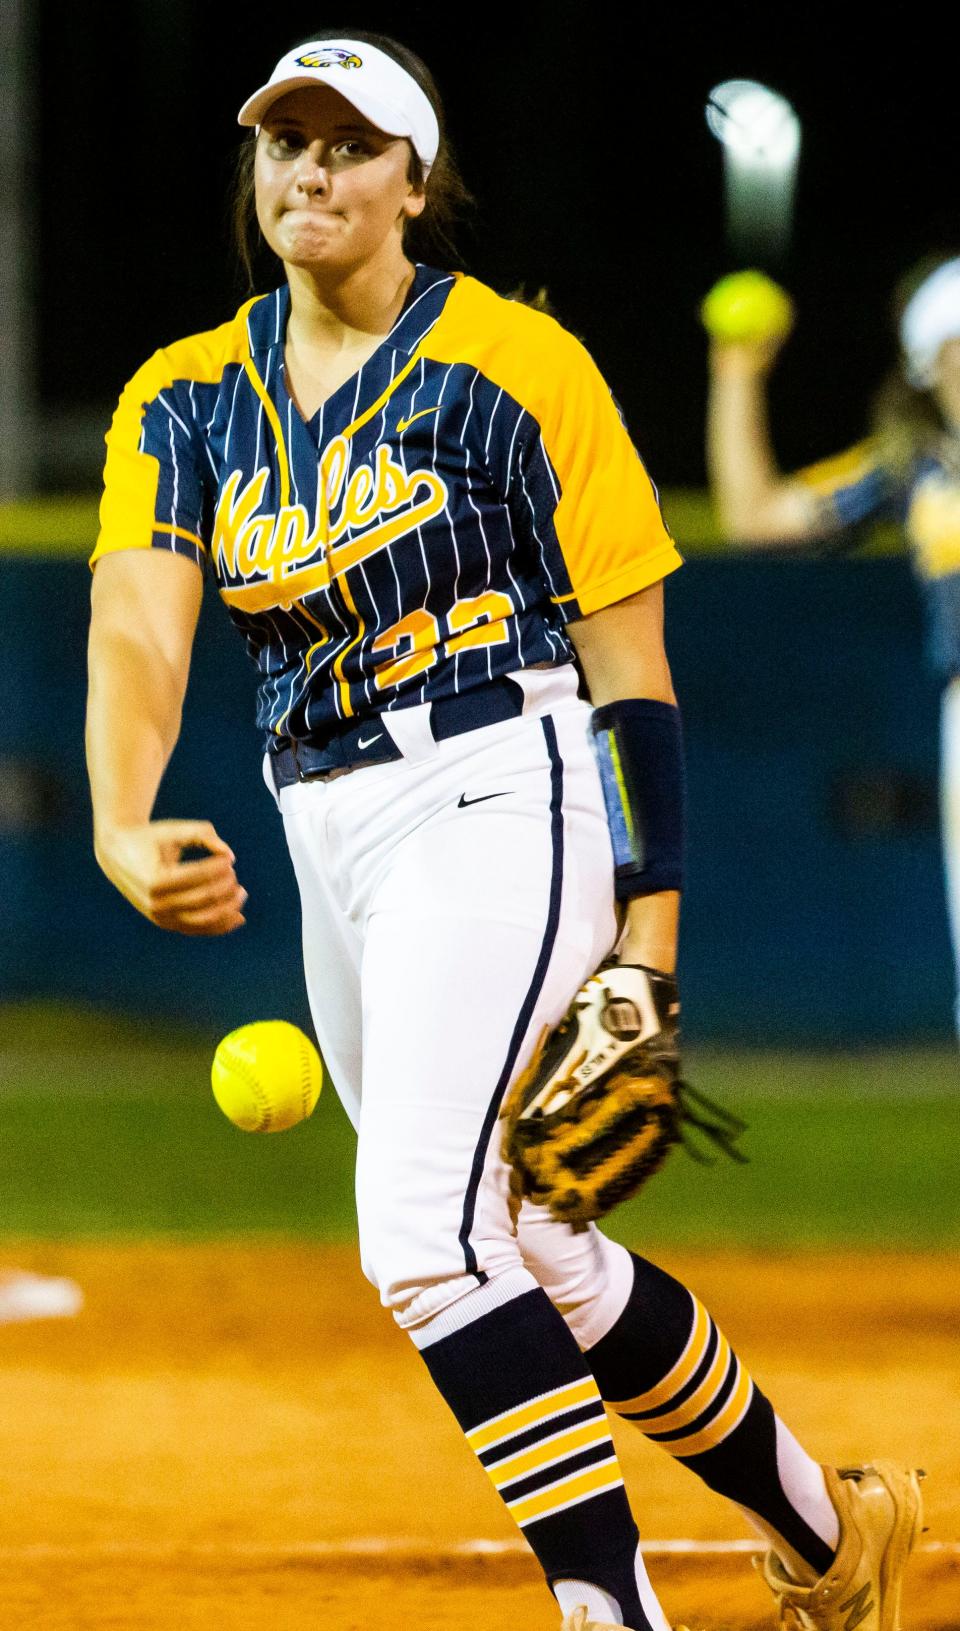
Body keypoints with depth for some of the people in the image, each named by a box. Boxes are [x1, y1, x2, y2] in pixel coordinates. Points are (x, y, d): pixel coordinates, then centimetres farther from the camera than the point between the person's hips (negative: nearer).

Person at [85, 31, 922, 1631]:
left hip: (497, 801, -7)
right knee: (525, 1257, 14)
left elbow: (631, 656, -5)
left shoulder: (514, 365, -6)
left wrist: (648, 926, -11)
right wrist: (123, 830, -28)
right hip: (329, 841, 7)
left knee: (426, 1235, -23)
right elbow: (137, 632, -8)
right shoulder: (184, 402, 8)